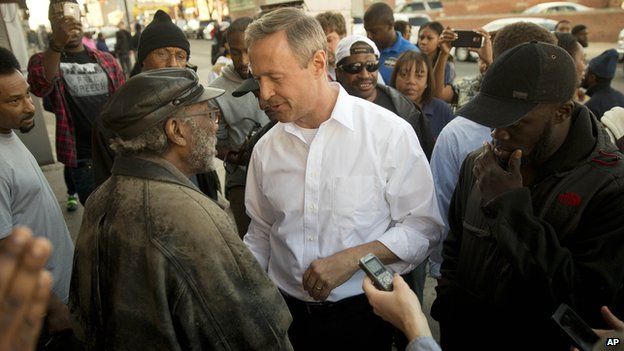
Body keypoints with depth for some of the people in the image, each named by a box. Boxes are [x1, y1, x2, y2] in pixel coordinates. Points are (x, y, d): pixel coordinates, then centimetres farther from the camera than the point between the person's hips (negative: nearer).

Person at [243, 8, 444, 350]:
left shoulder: (390, 133, -14)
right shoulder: (266, 148, -1)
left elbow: (422, 226, -11)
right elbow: (261, 232, 9)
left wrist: (353, 257, -21)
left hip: (361, 312, -3)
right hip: (284, 309, 4)